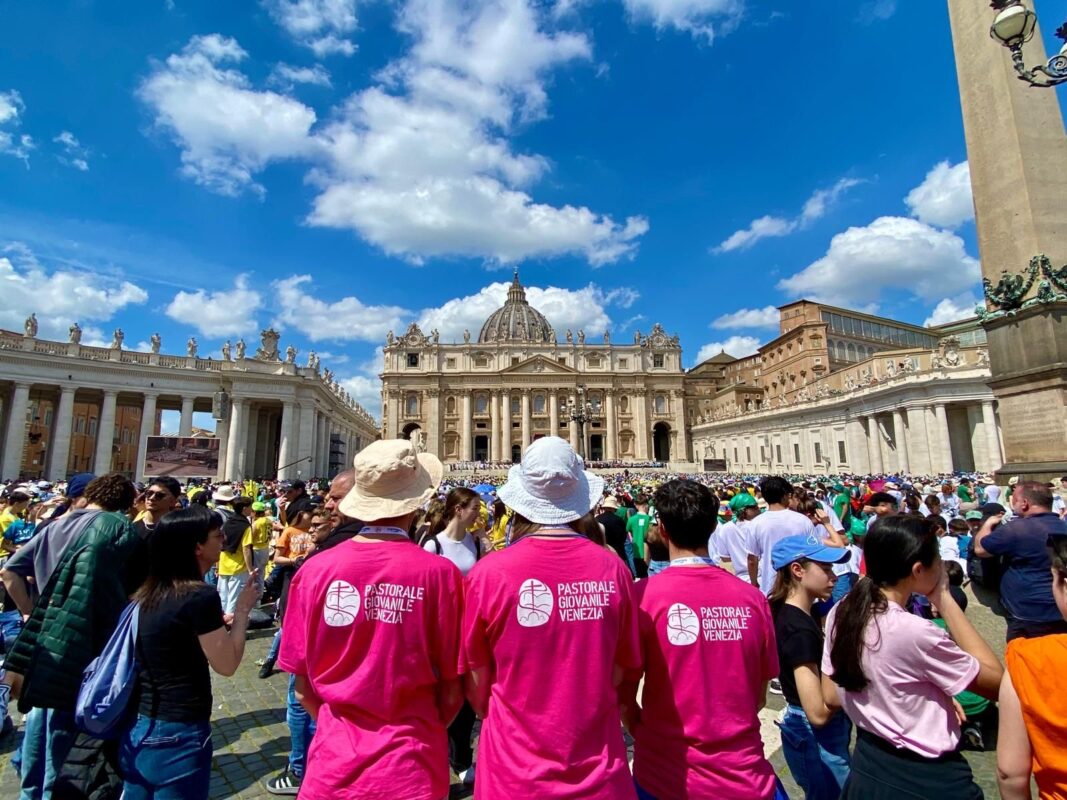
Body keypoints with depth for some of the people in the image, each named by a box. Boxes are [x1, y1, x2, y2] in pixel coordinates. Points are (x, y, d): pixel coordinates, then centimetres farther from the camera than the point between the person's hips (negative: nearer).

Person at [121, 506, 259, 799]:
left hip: (138, 729, 7)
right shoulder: (201, 596, -22)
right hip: (179, 734, -7)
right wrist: (242, 610, -7)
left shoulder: (147, 592, 0)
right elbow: (226, 664, -15)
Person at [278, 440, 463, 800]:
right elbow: (452, 691, -9)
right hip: (410, 769, -2)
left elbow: (302, 686, -1)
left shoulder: (314, 570, -13)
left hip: (334, 765, 2)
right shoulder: (439, 573, -20)